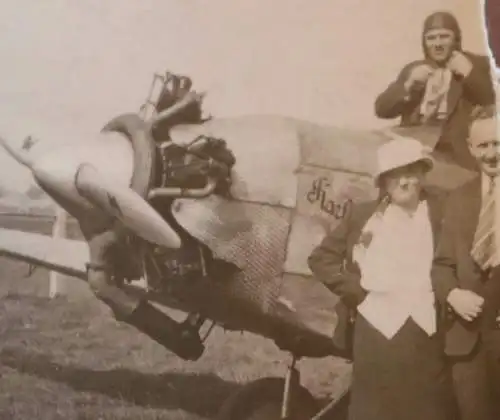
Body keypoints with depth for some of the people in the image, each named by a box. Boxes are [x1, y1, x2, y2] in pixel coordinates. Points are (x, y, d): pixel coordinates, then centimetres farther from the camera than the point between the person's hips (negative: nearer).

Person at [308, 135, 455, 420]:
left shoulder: (443, 213, 6)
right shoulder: (364, 214, 7)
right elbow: (321, 258, 10)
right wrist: (356, 291, 1)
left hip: (428, 332, 0)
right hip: (378, 332, 0)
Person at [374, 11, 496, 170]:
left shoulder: (476, 63, 11)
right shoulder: (413, 69, 18)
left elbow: (489, 105, -1)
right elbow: (381, 109, 9)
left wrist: (469, 73, -12)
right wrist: (409, 84, -6)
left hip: (456, 160, -3)